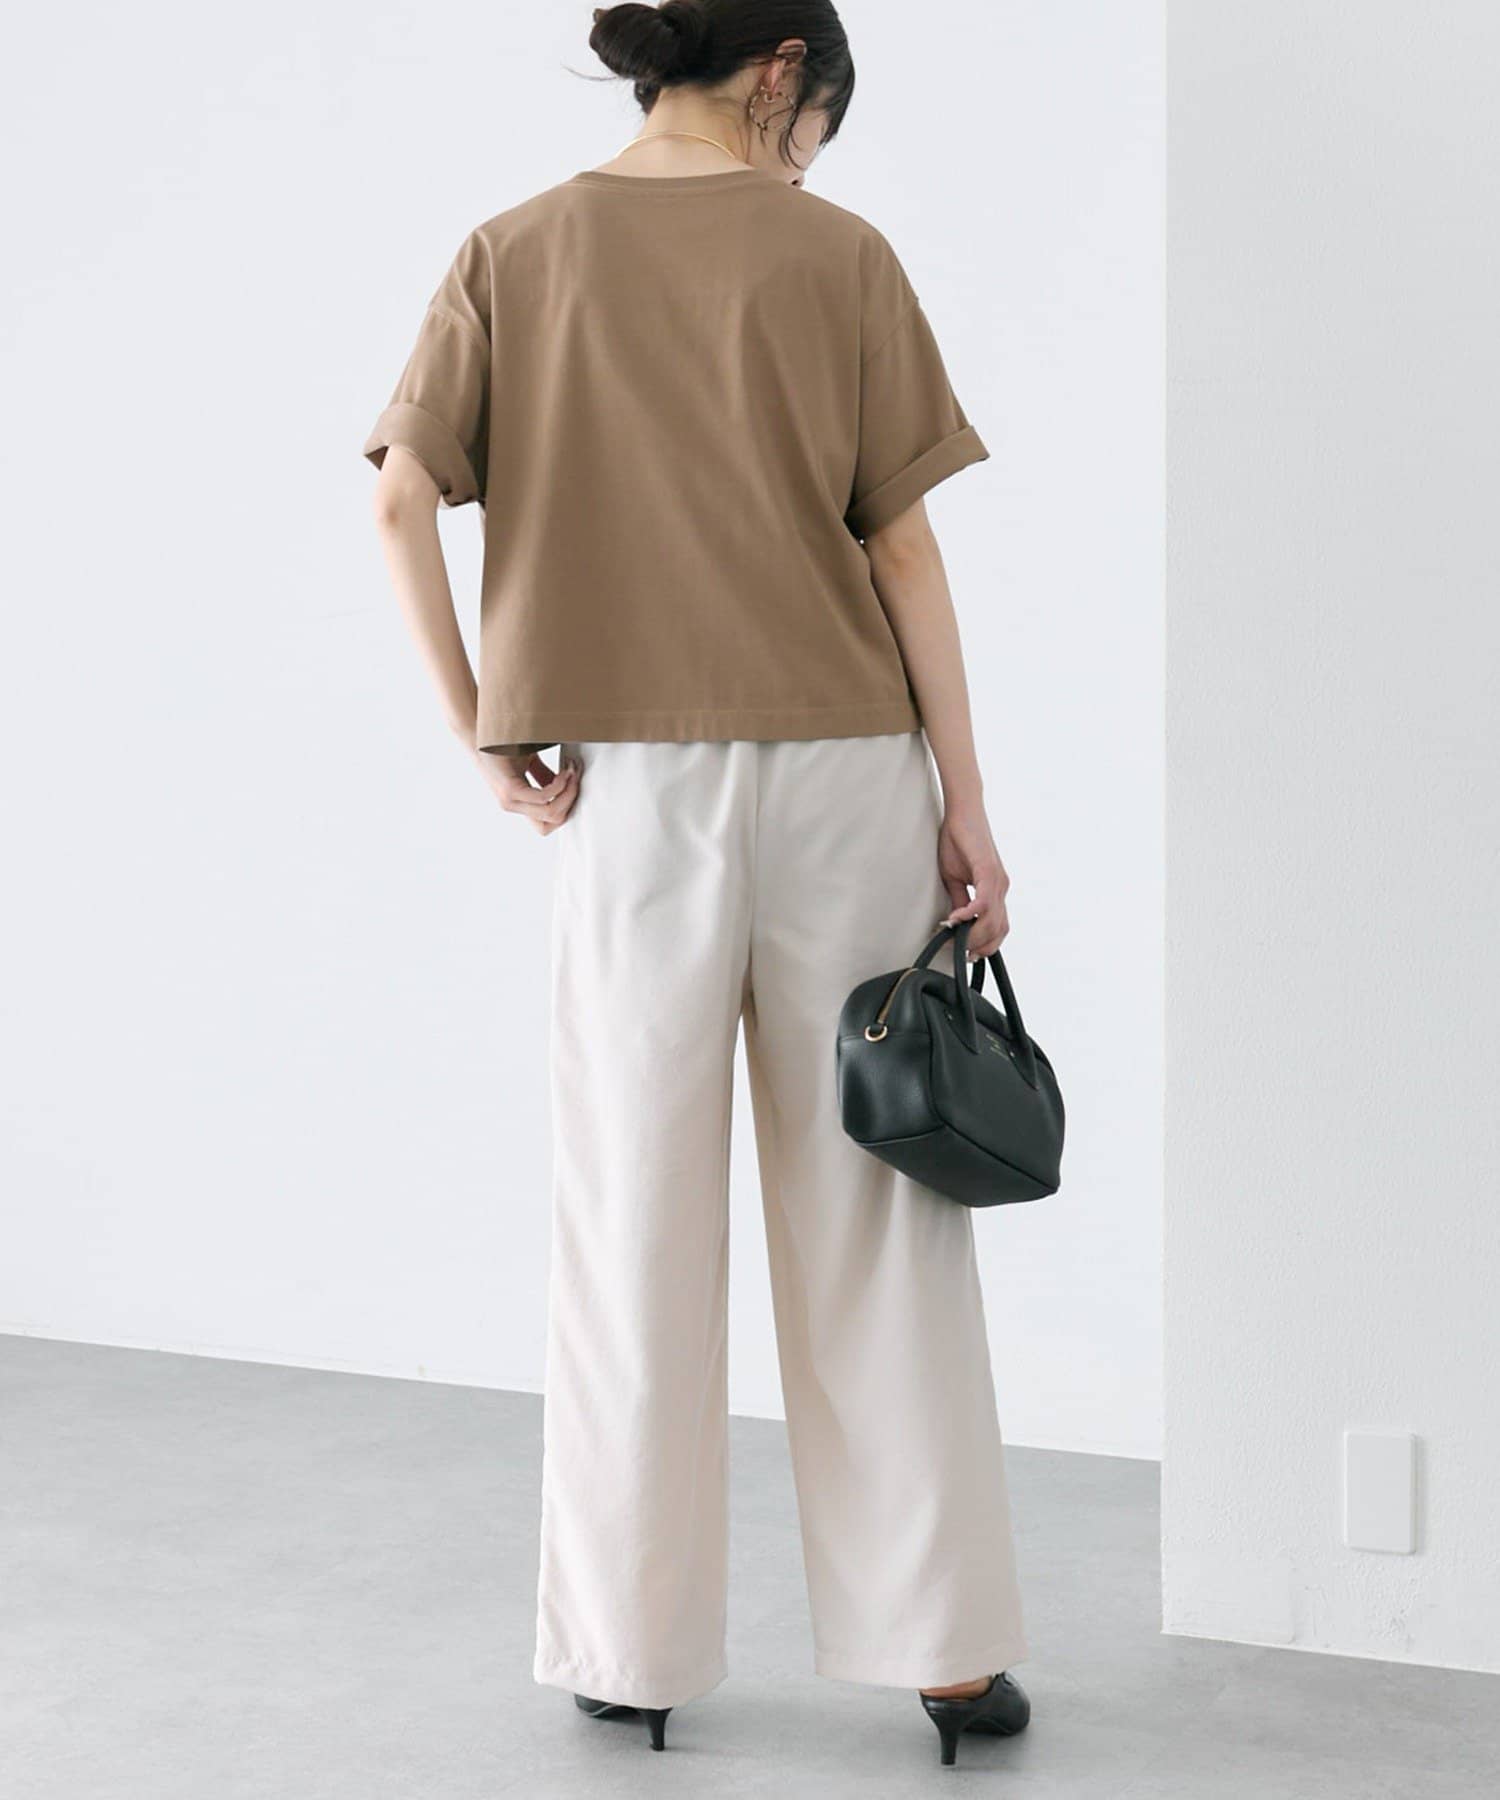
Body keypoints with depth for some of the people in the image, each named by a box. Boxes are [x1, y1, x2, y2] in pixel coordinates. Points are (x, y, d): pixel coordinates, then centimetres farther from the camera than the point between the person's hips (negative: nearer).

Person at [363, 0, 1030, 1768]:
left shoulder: (514, 252, 3)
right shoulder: (836, 255, -2)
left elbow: (401, 499, -6)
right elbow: (900, 547, -3)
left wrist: (478, 727, -1)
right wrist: (965, 806, 0)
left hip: (631, 784, 1)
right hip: (840, 770, -1)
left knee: (634, 1219, 9)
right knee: (872, 1217, 6)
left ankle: (633, 1647, 17)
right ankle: (941, 1643, 13)